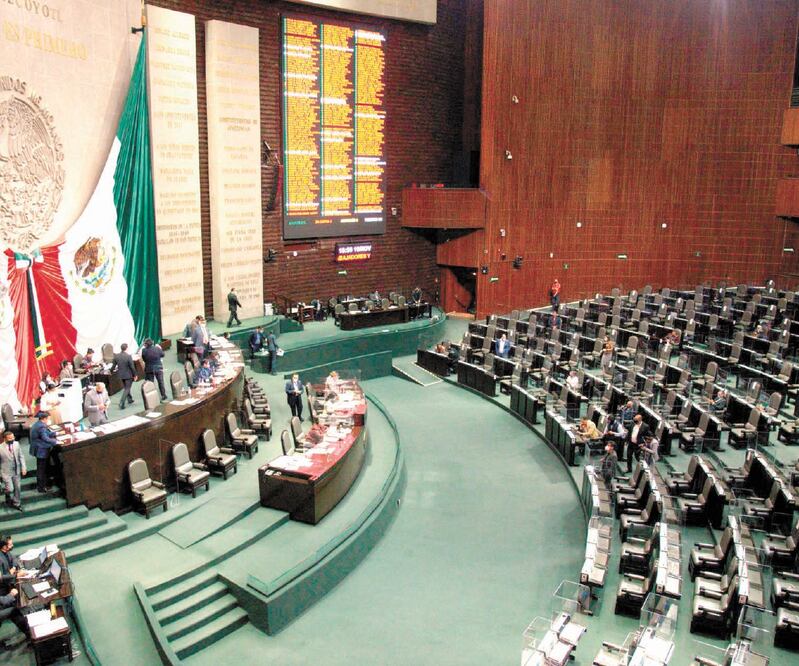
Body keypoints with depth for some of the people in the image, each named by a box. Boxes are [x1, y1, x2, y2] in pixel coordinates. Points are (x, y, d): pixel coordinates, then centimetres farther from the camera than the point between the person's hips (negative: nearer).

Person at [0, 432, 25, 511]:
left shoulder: (16, 444, -8)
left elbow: (21, 456, 2)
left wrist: (23, 467, -4)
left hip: (17, 471, 4)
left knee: (17, 488, 13)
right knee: (10, 489, -6)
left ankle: (16, 503, 32)